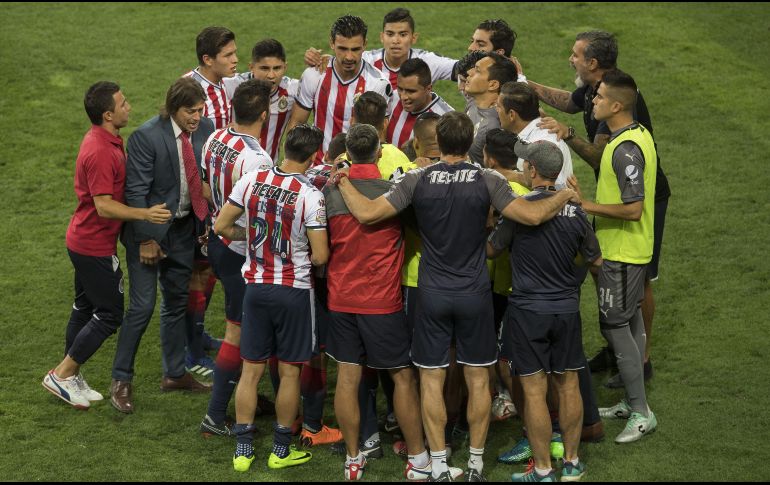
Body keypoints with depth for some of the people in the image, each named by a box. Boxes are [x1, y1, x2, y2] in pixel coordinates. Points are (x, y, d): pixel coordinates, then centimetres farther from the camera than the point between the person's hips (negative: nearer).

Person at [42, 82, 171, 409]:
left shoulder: (107, 140, 6)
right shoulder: (100, 152, -27)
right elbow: (104, 206, -27)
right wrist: (145, 215, -32)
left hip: (84, 241, 10)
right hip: (95, 247, -10)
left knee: (85, 307, 18)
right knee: (109, 315, -1)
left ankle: (71, 379, 28)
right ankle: (62, 375, 6)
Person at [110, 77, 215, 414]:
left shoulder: (205, 129, -4)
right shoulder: (146, 137, -21)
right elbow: (136, 192, -18)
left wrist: (209, 224, 2)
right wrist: (146, 239, -18)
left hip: (184, 229, 6)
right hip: (149, 230, -6)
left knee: (177, 301, 16)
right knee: (142, 306, -6)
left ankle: (174, 374, 30)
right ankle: (121, 380, 5)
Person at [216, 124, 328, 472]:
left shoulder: (253, 180, -6)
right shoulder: (310, 196, -17)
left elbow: (221, 226, 2)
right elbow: (321, 256, -16)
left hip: (256, 285, 4)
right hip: (294, 290, -4)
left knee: (251, 370, 11)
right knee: (289, 372, 10)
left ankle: (243, 449, 15)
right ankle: (281, 449, 18)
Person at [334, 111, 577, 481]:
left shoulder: (418, 180, -9)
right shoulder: (486, 181, -11)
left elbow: (367, 213, -11)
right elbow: (533, 215, -16)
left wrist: (343, 182, 6)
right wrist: (565, 196, 2)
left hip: (432, 294, 0)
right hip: (474, 294, 0)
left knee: (431, 379, 8)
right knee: (478, 378, 11)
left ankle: (439, 466, 8)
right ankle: (475, 464, 16)